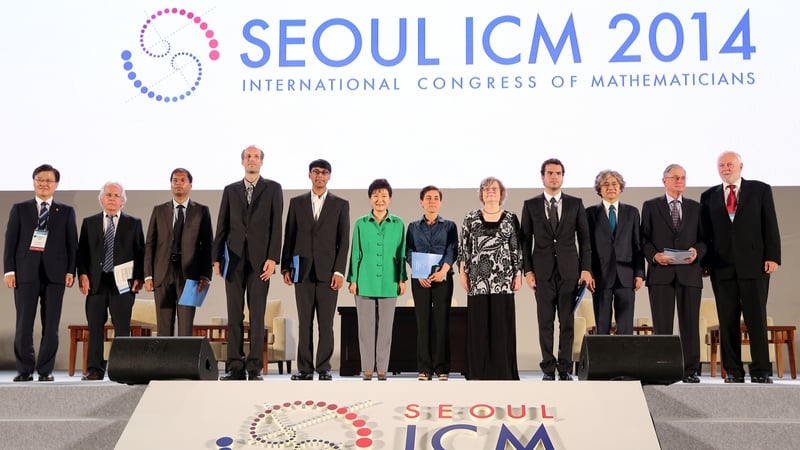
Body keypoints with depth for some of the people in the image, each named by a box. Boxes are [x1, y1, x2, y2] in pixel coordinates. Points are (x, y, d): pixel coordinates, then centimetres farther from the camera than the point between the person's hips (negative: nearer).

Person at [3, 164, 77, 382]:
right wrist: (9, 270, -3)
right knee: (24, 324, -1)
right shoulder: (19, 209, 10)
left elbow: (72, 244, 7)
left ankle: (46, 370, 9)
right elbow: (10, 241, 6)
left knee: (51, 325, 1)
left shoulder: (66, 211, 11)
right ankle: (25, 369, 8)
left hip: (55, 273, 0)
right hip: (25, 272, 0)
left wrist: (71, 271, -3)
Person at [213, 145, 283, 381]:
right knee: (234, 315, 2)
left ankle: (255, 368, 1)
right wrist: (217, 257, 4)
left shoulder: (273, 189, 6)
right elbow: (222, 226, 11)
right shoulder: (230, 190, 14)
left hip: (260, 259, -2)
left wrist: (272, 258, -10)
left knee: (257, 315, -2)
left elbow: (276, 225, -1)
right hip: (234, 259, 3)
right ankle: (235, 367, 6)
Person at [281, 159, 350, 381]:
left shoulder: (341, 204, 6)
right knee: (304, 322, 3)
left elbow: (343, 241, 2)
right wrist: (285, 267, 3)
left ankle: (324, 368, 6)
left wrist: (339, 271, -6)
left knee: (326, 323, 0)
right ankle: (305, 369, 7)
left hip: (327, 271, -1)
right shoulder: (297, 203, 11)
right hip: (302, 270, 2)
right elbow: (289, 237, 10)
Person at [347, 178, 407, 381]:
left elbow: (401, 253, 7)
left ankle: (382, 370, 12)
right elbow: (355, 253, 5)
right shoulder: (360, 224, 4)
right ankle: (367, 370, 11)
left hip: (389, 283, 0)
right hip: (365, 282, 0)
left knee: (385, 327, 4)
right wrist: (353, 279, 1)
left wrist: (402, 279, 2)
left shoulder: (398, 224, 4)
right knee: (366, 327, 3)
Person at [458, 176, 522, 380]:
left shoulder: (511, 218, 6)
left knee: (502, 324, 1)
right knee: (479, 325, 2)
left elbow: (517, 249, 6)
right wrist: (463, 273, 1)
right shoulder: (471, 218, 6)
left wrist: (518, 275, 1)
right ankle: (479, 371, 9)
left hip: (503, 280, 0)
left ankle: (502, 370, 7)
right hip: (477, 280, 0)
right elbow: (463, 248, 7)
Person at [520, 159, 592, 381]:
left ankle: (565, 369, 7)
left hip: (569, 270, 0)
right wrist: (527, 270, -3)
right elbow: (525, 240, 5)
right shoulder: (531, 205, 6)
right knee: (545, 322, 1)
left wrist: (586, 269, -1)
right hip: (543, 271, 0)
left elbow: (584, 238, 6)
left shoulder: (575, 204, 7)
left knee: (567, 322, 1)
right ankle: (548, 369, 6)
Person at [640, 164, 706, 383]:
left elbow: (704, 239, 12)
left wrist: (697, 252, -8)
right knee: (661, 324, -1)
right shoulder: (650, 206, 9)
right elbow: (644, 238, 5)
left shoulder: (695, 207, 14)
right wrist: (654, 255, -11)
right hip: (660, 272, -1)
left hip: (689, 272, 2)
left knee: (690, 323, 1)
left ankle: (691, 370, 5)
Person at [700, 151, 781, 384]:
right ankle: (733, 371, 7)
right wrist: (705, 260, 2)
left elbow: (770, 226, 3)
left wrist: (772, 257, -6)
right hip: (722, 266, 2)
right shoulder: (709, 196, 13)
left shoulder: (760, 190, 8)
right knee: (727, 320, 2)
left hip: (754, 264, -2)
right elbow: (705, 231, 10)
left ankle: (761, 371, 1)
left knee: (756, 318, -3)